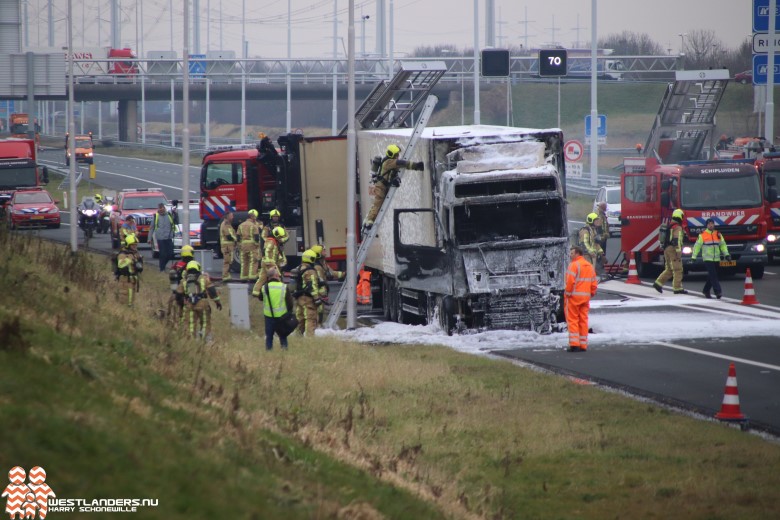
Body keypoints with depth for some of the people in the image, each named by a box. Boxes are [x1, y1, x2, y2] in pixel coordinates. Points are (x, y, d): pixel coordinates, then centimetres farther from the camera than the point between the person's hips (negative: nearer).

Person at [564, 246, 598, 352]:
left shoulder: (574, 265, -11)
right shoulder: (590, 266, 12)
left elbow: (570, 281, -19)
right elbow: (594, 283, 11)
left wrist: (567, 294, -11)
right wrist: (591, 294, 17)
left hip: (574, 297, -7)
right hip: (585, 297, 7)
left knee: (572, 320, -2)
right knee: (583, 320, 10)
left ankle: (574, 344, -8)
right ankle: (583, 345, 10)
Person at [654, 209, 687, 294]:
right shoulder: (677, 227, -11)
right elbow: (677, 240, -21)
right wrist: (679, 252, -22)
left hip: (666, 249, 9)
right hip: (673, 250, -9)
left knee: (669, 270, 15)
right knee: (677, 270, -5)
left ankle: (658, 283, 6)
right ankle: (677, 288, -6)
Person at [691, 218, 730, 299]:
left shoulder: (718, 235, 11)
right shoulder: (702, 235, -2)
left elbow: (723, 245, 15)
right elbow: (697, 246, 1)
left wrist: (726, 254, 3)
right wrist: (694, 256, -2)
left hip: (716, 259, 5)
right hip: (708, 259, -5)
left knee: (711, 276, 9)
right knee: (713, 275, -14)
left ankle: (706, 291, 24)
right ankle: (718, 292, -18)